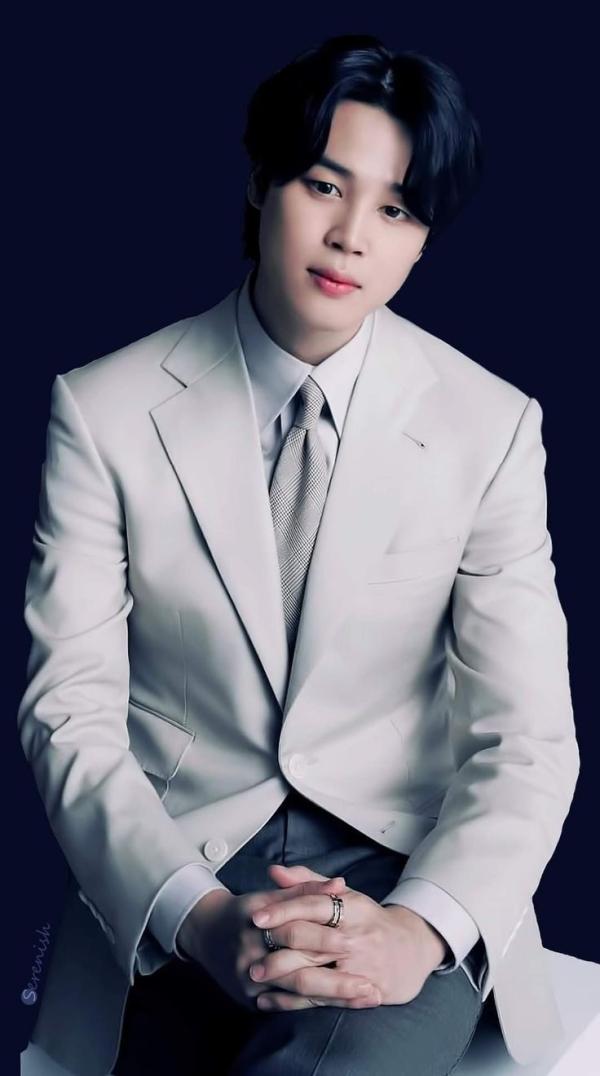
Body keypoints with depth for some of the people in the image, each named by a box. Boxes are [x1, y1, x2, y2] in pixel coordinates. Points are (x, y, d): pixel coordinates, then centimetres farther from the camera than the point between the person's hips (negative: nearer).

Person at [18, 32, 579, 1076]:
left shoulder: (492, 428, -2)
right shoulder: (104, 410, -3)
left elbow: (528, 735, -5)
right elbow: (70, 712, -5)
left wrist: (422, 927, -23)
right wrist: (196, 915, -21)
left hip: (404, 866, 0)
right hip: (173, 867, 1)